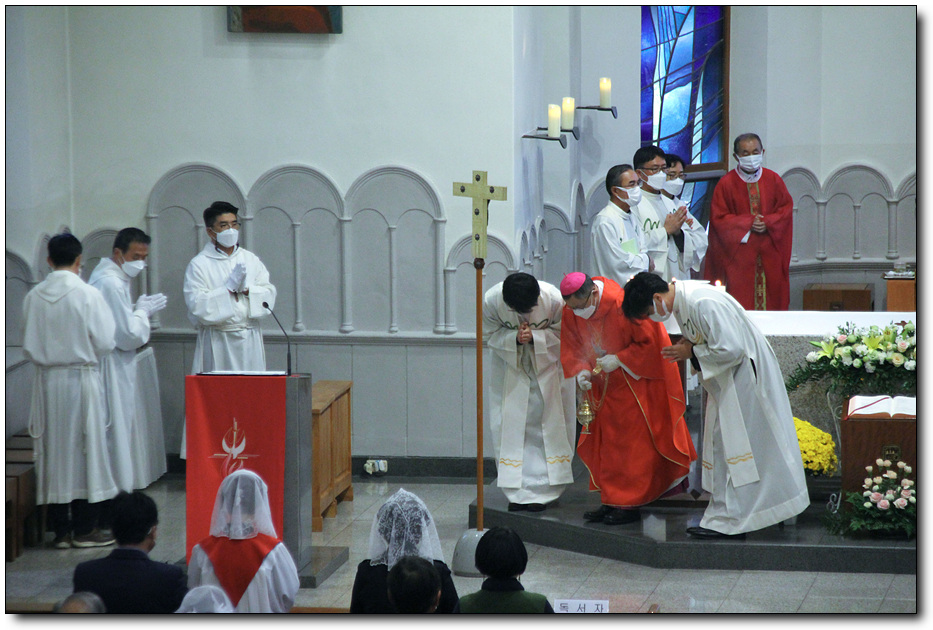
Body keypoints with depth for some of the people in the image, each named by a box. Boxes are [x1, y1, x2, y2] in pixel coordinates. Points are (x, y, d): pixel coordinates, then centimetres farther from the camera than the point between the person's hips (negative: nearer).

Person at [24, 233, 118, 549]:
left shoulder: (33, 297, -1)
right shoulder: (88, 294, -12)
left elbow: (28, 347, 5)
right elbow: (104, 342, -9)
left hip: (46, 381, 3)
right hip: (81, 379, -3)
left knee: (53, 451, 9)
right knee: (85, 450, 5)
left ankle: (60, 529, 12)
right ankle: (85, 528, 7)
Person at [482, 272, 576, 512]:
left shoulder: (554, 300, -28)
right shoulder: (491, 301, -25)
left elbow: (562, 334, -15)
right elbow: (490, 335, -11)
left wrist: (534, 337, -31)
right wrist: (515, 338, -30)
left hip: (548, 364, -1)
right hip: (510, 363, 1)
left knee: (549, 424, -2)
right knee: (508, 425, -3)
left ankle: (541, 490, 5)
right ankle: (518, 491, 3)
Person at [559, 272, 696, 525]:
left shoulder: (623, 305, -28)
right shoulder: (570, 312, -9)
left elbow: (650, 342, -20)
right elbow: (571, 348, 3)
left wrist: (619, 359, -25)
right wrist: (580, 371, -15)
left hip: (638, 379, -6)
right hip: (605, 384, 6)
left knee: (632, 442, -4)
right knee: (606, 442, 8)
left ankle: (629, 504, 2)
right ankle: (611, 501, 15)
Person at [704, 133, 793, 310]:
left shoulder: (773, 180, 7)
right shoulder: (726, 183, -2)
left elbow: (786, 207, 8)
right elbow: (719, 217, -5)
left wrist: (768, 223, -11)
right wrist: (748, 223, -15)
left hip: (770, 254, 3)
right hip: (740, 254, -2)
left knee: (772, 299, 1)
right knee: (742, 302, -6)